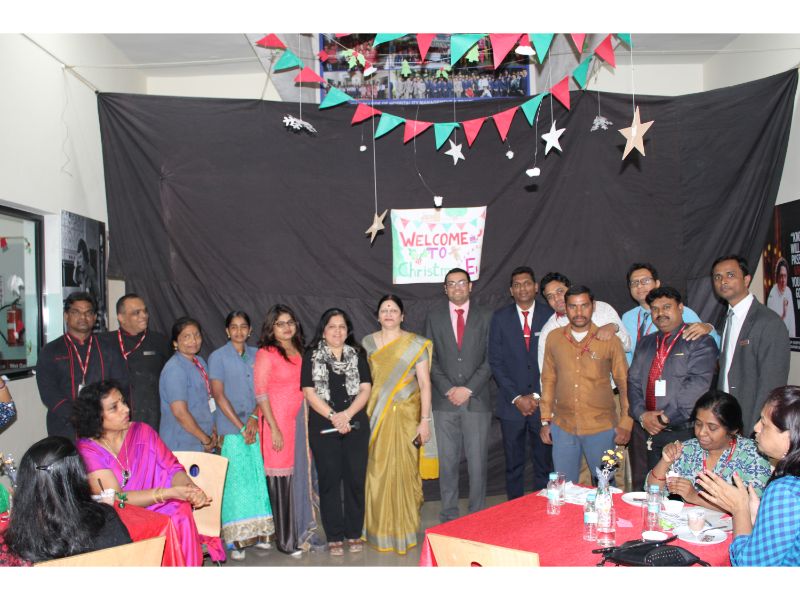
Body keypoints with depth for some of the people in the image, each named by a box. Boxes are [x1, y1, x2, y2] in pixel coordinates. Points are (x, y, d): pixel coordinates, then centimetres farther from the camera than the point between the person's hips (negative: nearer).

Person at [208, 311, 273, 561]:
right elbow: (218, 395, -6)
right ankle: (236, 539, 3)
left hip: (256, 427, 4)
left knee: (258, 479, 4)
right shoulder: (218, 357, 0)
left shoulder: (256, 355, 11)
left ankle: (258, 533, 13)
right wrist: (240, 426, -10)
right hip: (231, 430, -4)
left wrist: (254, 418, -7)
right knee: (235, 481, -4)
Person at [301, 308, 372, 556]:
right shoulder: (312, 356, 5)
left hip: (355, 425, 2)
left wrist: (347, 414, -12)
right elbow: (309, 392, -3)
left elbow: (365, 389, 2)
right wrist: (333, 416, -12)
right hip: (323, 426, -1)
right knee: (329, 480, 3)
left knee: (355, 478, 4)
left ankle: (354, 533, 17)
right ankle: (334, 536, 13)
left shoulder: (357, 355, 10)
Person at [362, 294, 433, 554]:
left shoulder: (415, 344, -1)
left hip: (406, 416, -2)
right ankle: (380, 529, 20)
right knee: (377, 471, 5)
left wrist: (425, 420, -8)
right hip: (375, 417, 2)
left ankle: (404, 530, 15)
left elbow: (425, 383, -2)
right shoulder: (367, 343, 8)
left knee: (404, 471, -1)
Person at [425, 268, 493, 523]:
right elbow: (430, 359, 5)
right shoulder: (434, 317, 8)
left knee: (477, 461, 3)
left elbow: (491, 359, 1)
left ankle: (478, 514, 16)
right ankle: (449, 514, 17)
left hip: (477, 400, -1)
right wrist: (448, 389, -7)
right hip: (445, 400, 1)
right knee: (447, 461, 6)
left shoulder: (486, 317, 6)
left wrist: (468, 389, -9)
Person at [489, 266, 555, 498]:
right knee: (514, 466, 7)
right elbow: (496, 362, 1)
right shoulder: (500, 318, 4)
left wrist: (537, 396, -5)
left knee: (544, 464, 6)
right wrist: (516, 397, -6)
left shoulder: (550, 316, 3)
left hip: (543, 403, 0)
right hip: (511, 404, 0)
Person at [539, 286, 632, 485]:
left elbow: (625, 383, 2)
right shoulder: (554, 338, 3)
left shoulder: (609, 340, -3)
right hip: (563, 427, 2)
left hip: (601, 428, -2)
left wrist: (625, 423, -3)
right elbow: (548, 380, 9)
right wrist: (546, 420, 7)